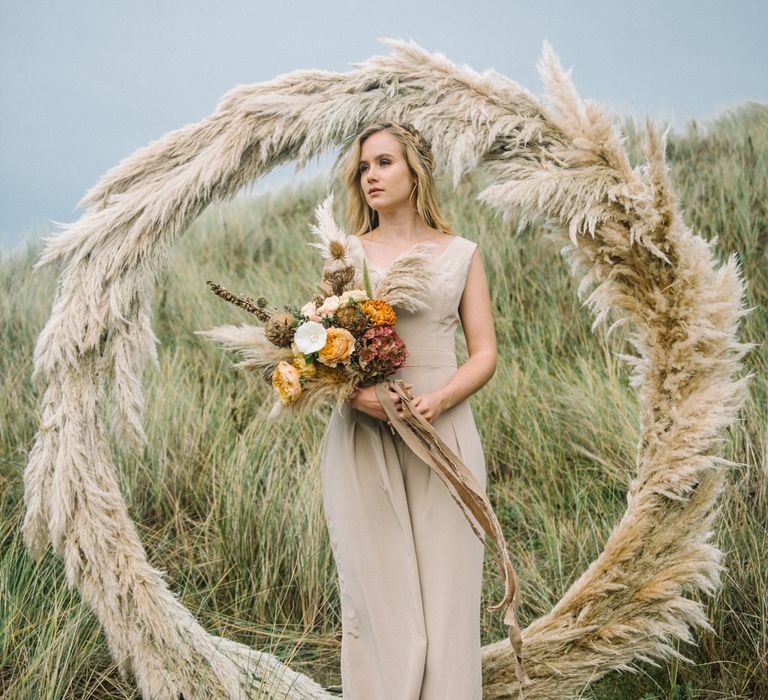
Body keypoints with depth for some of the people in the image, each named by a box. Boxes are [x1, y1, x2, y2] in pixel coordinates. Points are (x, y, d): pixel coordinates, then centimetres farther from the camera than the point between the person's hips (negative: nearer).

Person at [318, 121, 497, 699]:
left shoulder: (460, 254, 11)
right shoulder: (346, 253, 12)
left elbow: (485, 354, 6)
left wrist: (437, 401, -13)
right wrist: (354, 392, -14)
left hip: (442, 430, 0)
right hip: (361, 436, 0)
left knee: (445, 594, -3)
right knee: (375, 596, -2)